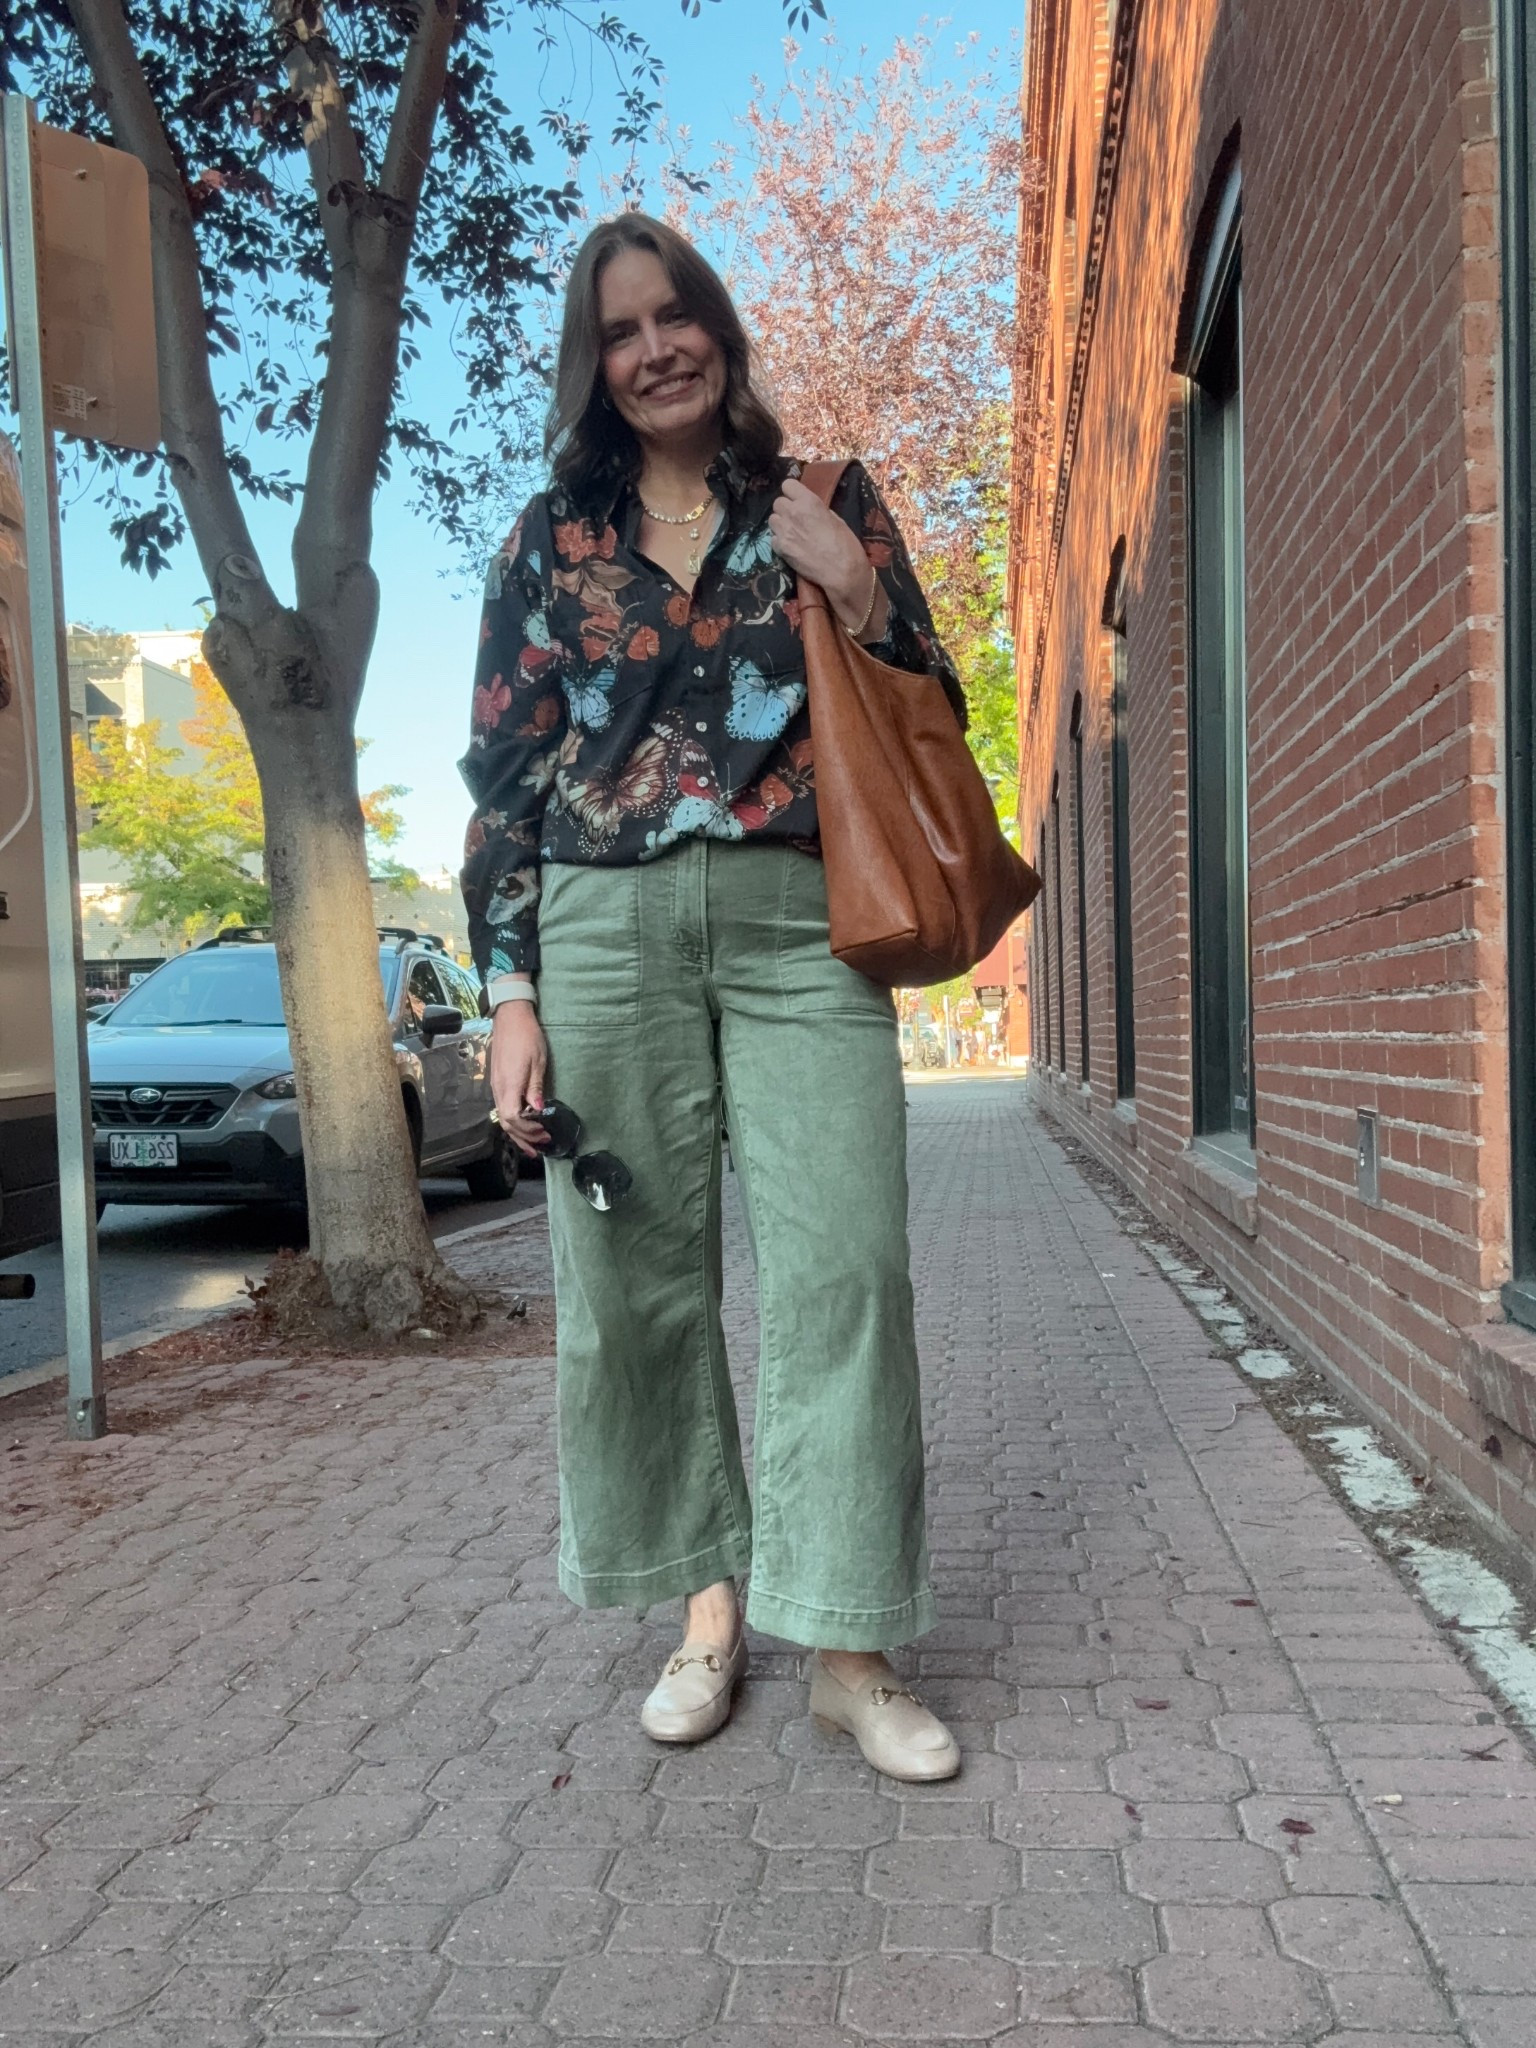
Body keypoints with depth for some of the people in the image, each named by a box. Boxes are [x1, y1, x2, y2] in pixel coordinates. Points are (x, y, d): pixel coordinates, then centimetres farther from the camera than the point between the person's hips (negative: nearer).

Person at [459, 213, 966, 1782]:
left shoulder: (831, 509, 12)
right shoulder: (552, 541, 13)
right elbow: (502, 780, 9)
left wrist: (854, 592, -5)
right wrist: (510, 996, 0)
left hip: (800, 925, -1)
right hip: (605, 930, 1)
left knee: (842, 1268, -9)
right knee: (636, 1280, 3)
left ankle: (848, 1649, 3)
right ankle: (708, 1609, 20)